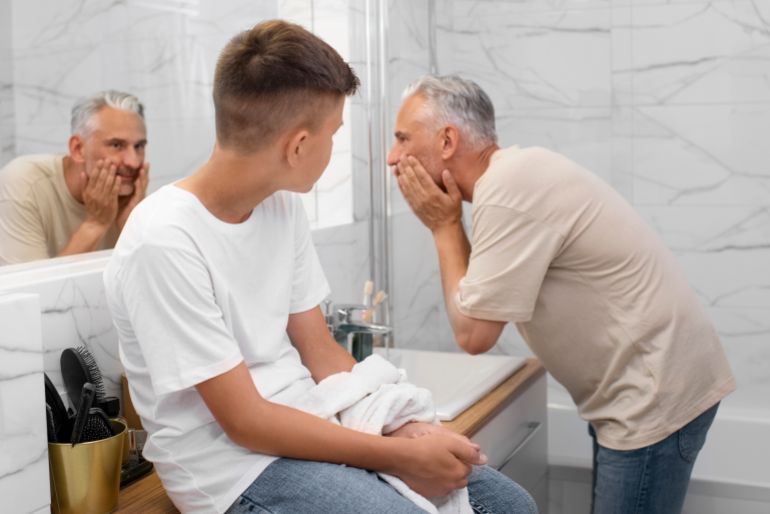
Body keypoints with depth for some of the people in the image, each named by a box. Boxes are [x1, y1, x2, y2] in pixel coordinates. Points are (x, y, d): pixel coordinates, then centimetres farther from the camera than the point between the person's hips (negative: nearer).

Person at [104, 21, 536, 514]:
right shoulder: (164, 242, -23)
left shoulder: (282, 206, 1)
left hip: (310, 426, 7)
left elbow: (321, 352, 6)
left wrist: (404, 430, -9)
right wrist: (404, 456, -18)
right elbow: (245, 421, -20)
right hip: (234, 463, -7)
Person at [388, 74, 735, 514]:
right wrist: (447, 225, -1)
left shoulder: (509, 189, -24)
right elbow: (483, 298, 11)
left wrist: (444, 226, -11)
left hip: (656, 394, -10)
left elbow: (472, 333, -19)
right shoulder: (511, 175, 6)